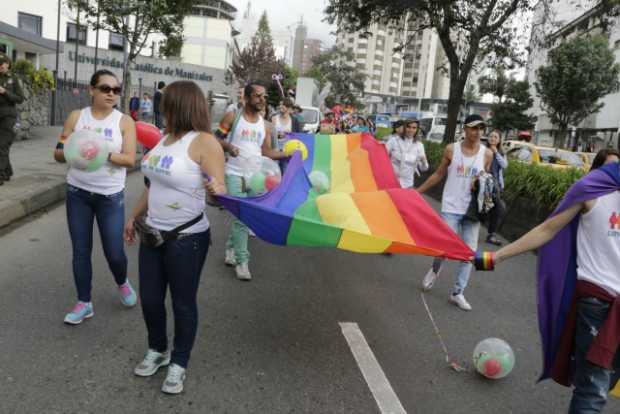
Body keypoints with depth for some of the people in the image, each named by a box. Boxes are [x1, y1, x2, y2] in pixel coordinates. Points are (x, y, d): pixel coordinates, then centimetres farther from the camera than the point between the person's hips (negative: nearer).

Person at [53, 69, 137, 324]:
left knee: (114, 252, 0)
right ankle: (84, 303, 22)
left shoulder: (124, 121, -4)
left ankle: (122, 283, 33)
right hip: (77, 193, 2)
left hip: (111, 197, -2)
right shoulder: (76, 117, 2)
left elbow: (130, 160, -11)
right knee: (81, 251, 7)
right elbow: (58, 154, 3)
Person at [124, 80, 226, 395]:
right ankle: (158, 350, 41)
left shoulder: (204, 142, -17)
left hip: (187, 238, -8)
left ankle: (179, 364, 28)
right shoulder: (165, 138, 8)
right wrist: (134, 216, 23)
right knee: (149, 298, 17)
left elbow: (220, 190, -22)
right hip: (153, 233, 8)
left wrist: (216, 188, -45)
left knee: (183, 302, 8)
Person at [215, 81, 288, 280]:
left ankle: (231, 249, 33)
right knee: (241, 217, -8)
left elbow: (267, 152, 9)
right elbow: (216, 138, -2)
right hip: (235, 174, -5)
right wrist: (228, 146, -22)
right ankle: (242, 261, 2)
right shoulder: (232, 117, -3)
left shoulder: (264, 124, 9)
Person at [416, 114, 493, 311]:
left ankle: (457, 293, 14)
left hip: (472, 210, 2)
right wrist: (418, 190, 10)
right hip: (451, 207, -2)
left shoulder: (487, 154, 2)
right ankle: (435, 269, 28)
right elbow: (439, 174, 9)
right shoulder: (451, 149, -2)